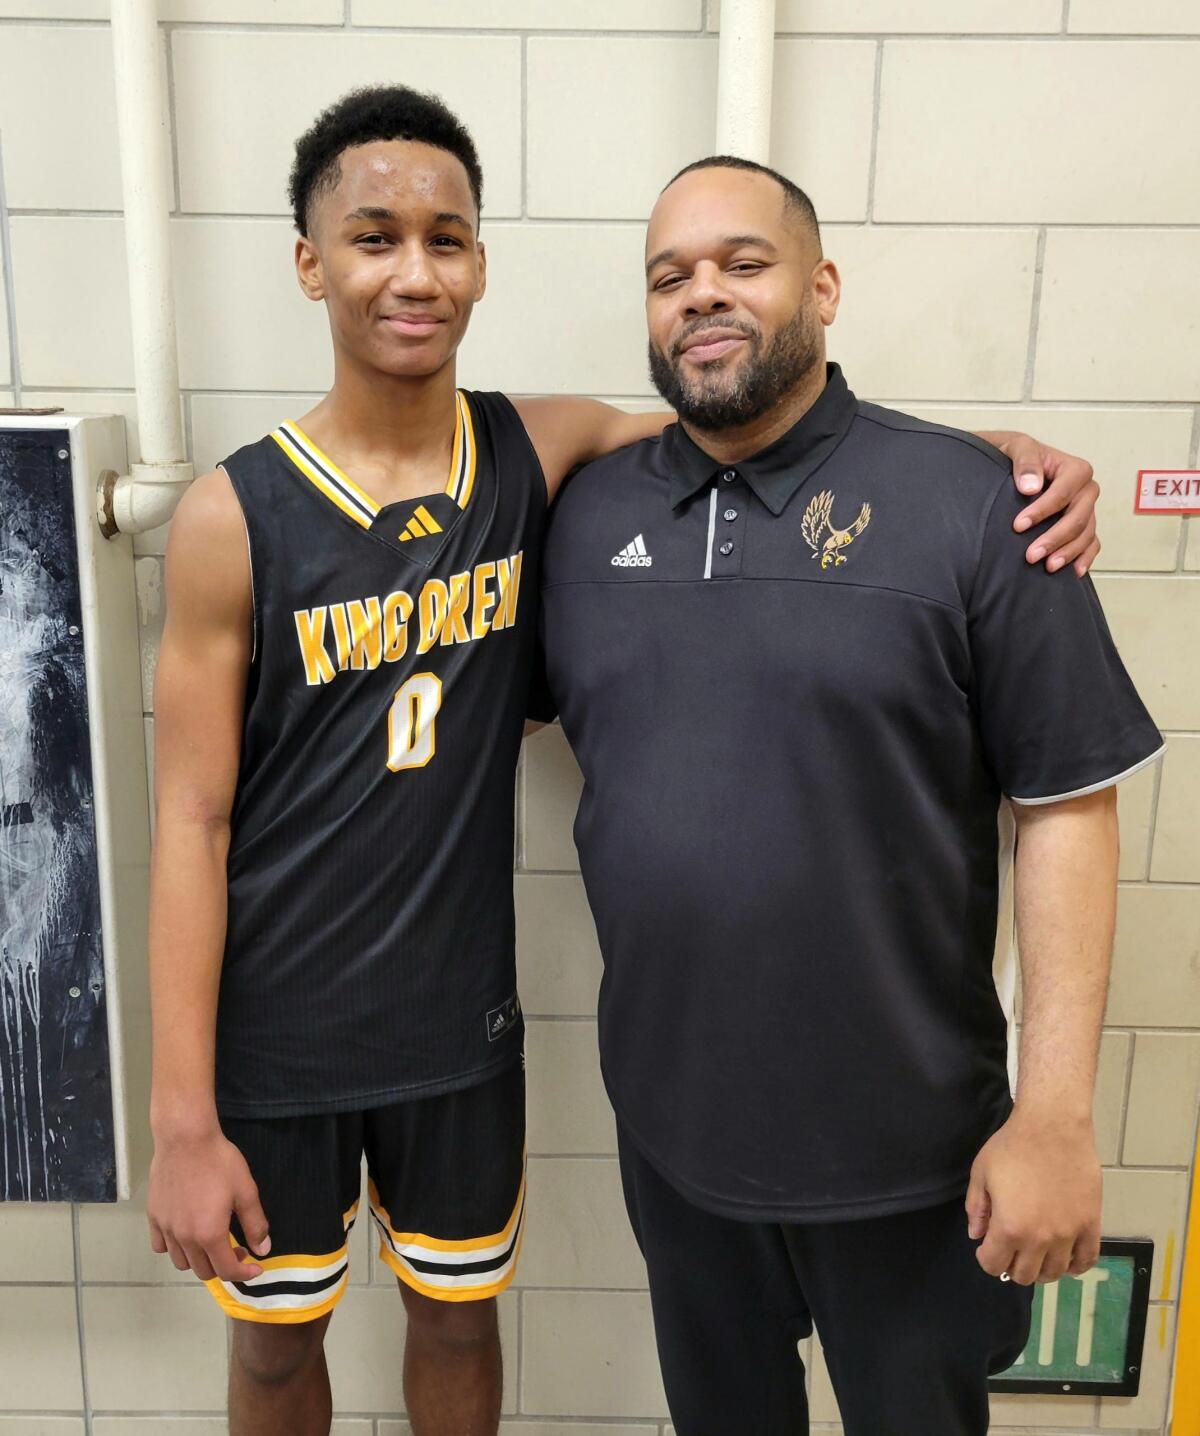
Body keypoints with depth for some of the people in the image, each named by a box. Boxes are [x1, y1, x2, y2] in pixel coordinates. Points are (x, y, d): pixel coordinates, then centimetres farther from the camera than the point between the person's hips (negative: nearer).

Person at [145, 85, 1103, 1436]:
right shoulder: (234, 518, -14)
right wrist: (182, 1120, -10)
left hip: (460, 1021, 2)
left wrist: (996, 451, -16)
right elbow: (192, 822, -12)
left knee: (459, 1317, 23)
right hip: (272, 1036, -1)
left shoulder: (541, 453, -6)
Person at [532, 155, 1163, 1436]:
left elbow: (1065, 806, -12)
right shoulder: (587, 513, 0)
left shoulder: (965, 504, -13)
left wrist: (1056, 1117, -14)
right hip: (670, 1120, 4)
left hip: (905, 1141, -3)